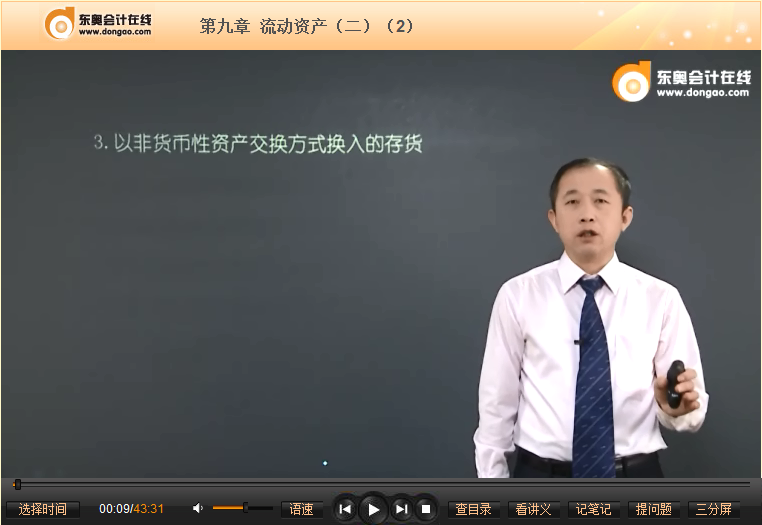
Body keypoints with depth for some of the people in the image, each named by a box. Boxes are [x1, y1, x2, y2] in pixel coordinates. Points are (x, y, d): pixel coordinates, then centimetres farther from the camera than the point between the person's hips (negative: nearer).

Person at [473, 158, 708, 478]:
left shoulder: (661, 299, -4)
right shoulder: (517, 295, -7)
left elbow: (691, 413, -1)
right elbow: (497, 403, -3)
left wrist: (677, 407, -22)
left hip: (635, 478, 1)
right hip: (541, 477, -1)